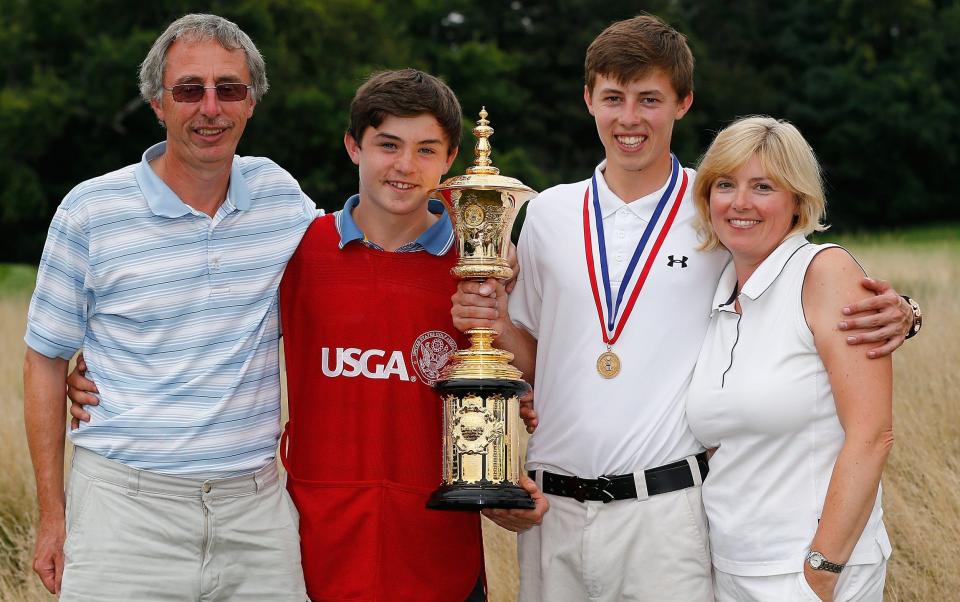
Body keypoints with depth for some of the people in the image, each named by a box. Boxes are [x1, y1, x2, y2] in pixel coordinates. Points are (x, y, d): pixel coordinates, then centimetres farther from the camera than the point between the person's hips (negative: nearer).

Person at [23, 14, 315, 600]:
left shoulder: (280, 193, 6)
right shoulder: (89, 211, -2)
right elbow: (46, 360, 4)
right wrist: (52, 514, 1)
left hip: (255, 505, 3)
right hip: (126, 508, -2)